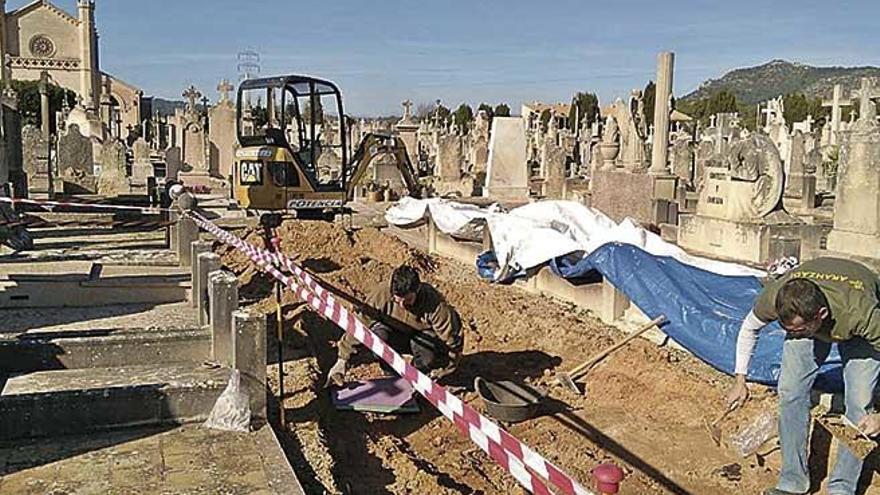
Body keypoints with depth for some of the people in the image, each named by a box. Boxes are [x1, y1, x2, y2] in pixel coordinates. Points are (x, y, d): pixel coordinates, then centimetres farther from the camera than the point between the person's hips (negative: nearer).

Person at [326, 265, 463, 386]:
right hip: (397, 336, 2)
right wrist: (342, 360, -17)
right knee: (378, 332, -31)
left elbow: (452, 337, -24)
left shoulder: (433, 302, -32)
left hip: (425, 336, -2)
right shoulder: (381, 294, -26)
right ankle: (392, 373, -5)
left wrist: (442, 370, -18)